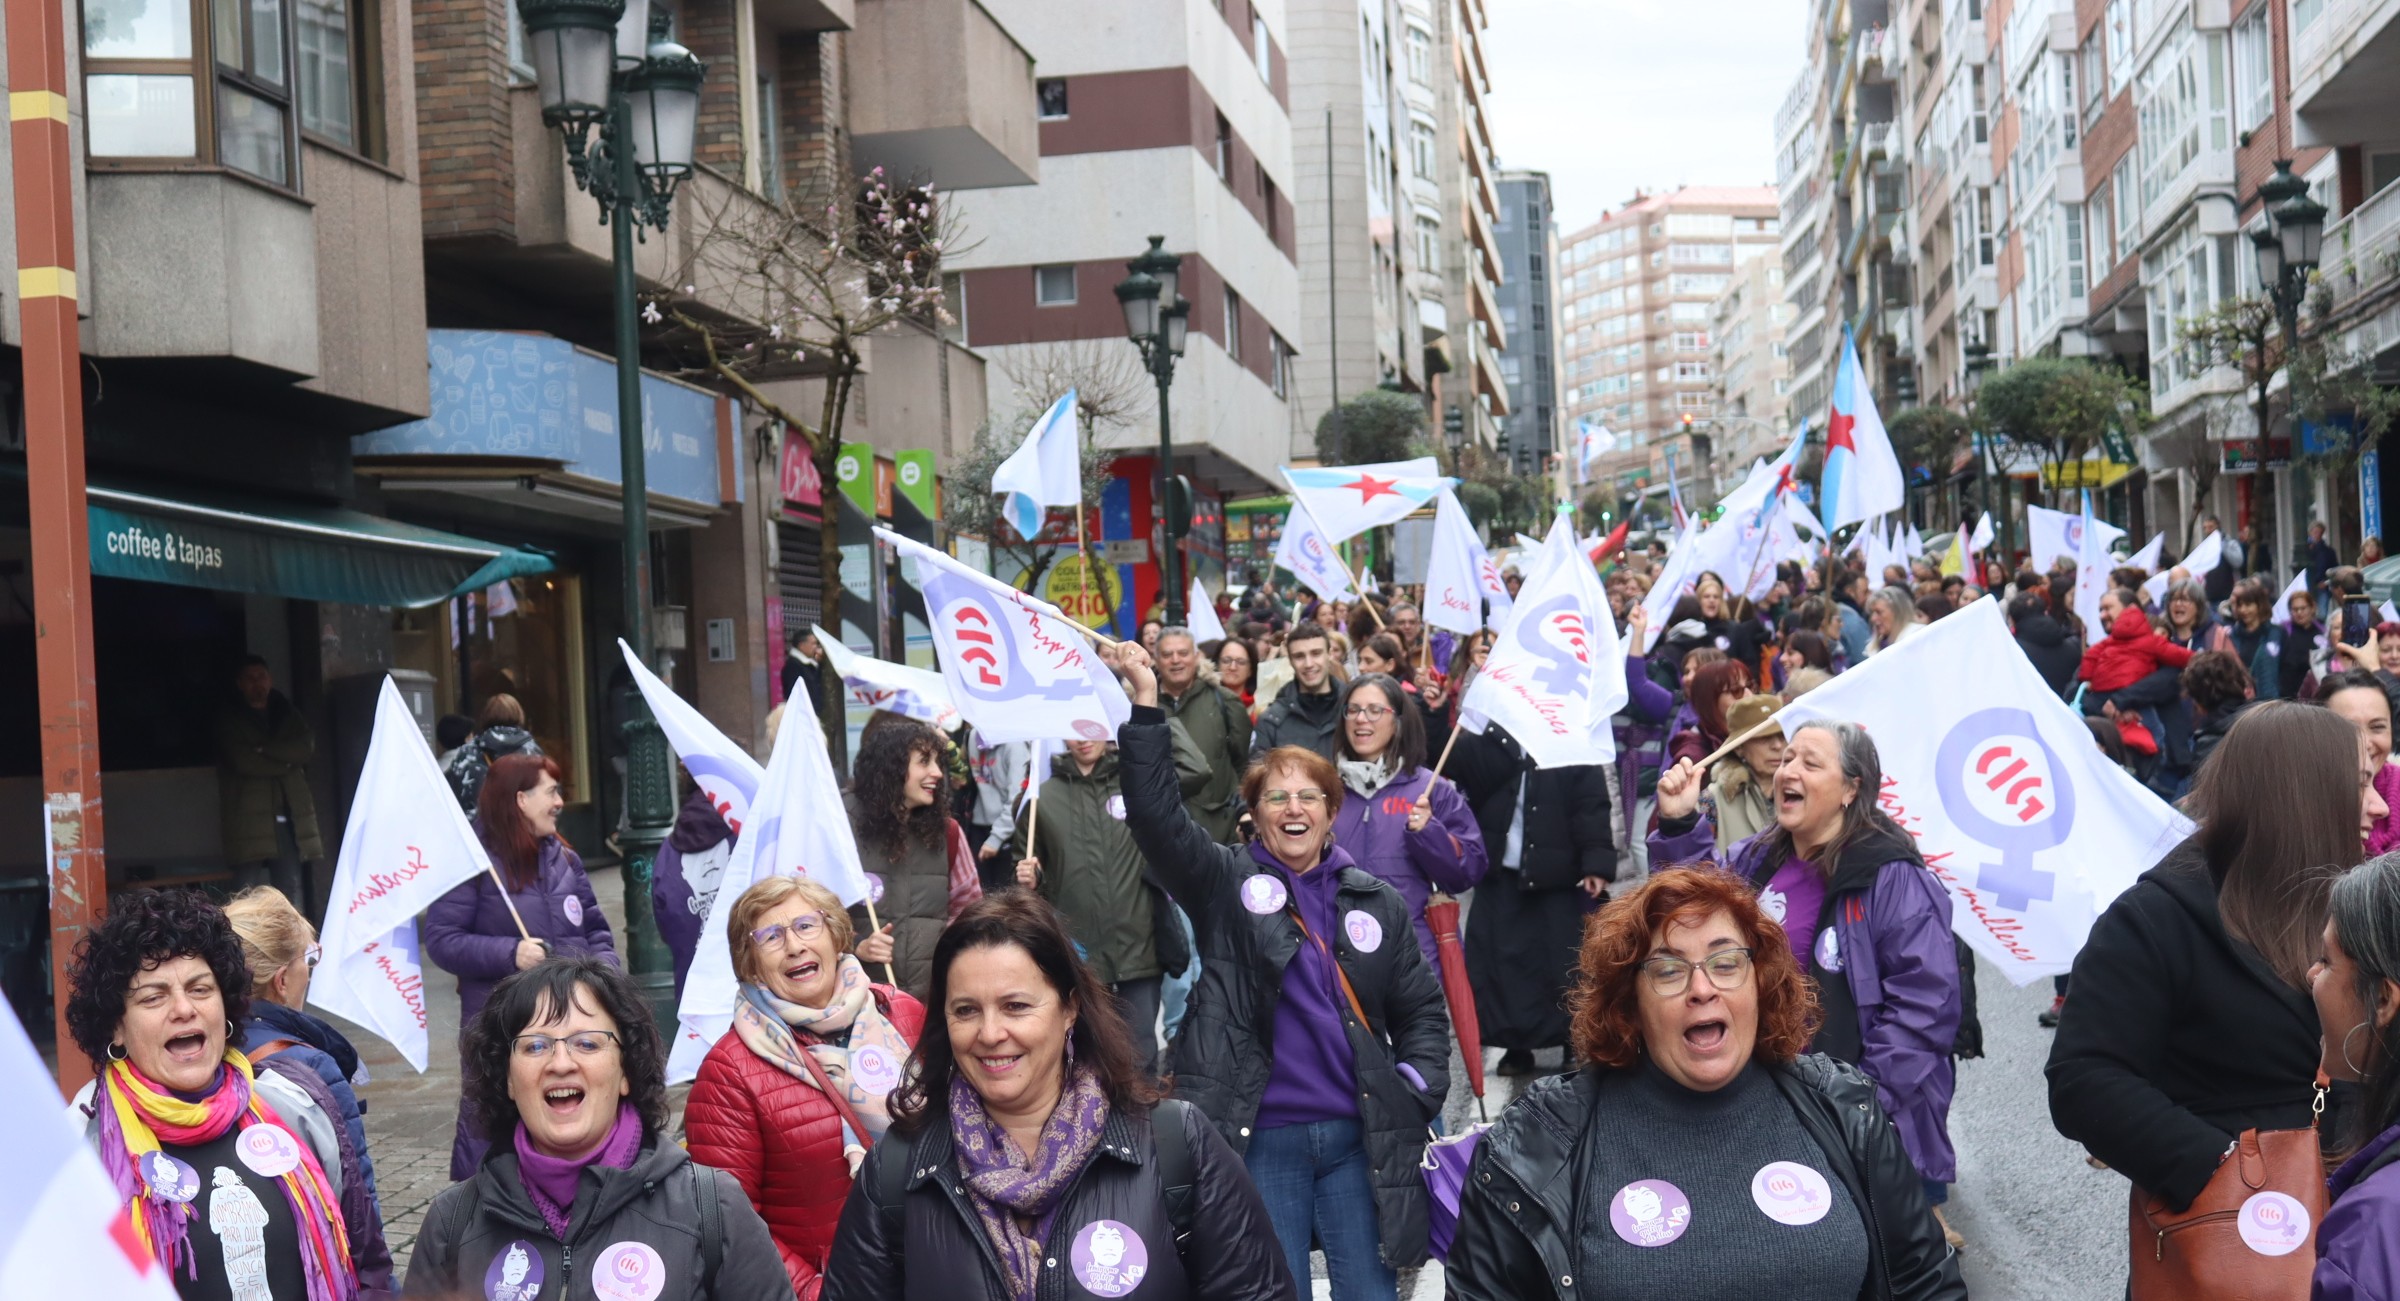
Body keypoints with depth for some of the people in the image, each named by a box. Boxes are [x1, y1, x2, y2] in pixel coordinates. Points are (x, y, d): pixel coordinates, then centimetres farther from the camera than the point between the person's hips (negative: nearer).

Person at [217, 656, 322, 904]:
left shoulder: (287, 714, 19)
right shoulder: (229, 720, 6)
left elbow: (307, 747, 1)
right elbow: (242, 762, -9)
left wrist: (264, 748, -8)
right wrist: (286, 762, -3)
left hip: (289, 817, 4)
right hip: (250, 819, -4)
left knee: (290, 890, 2)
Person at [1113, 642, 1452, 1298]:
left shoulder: (1377, 902, 9)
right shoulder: (1225, 882, 2)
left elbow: (1423, 1011, 15)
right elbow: (1156, 814, -13)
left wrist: (1417, 1092, 0)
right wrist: (1146, 705, -21)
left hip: (1360, 1138, 2)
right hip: (1260, 1138, -2)